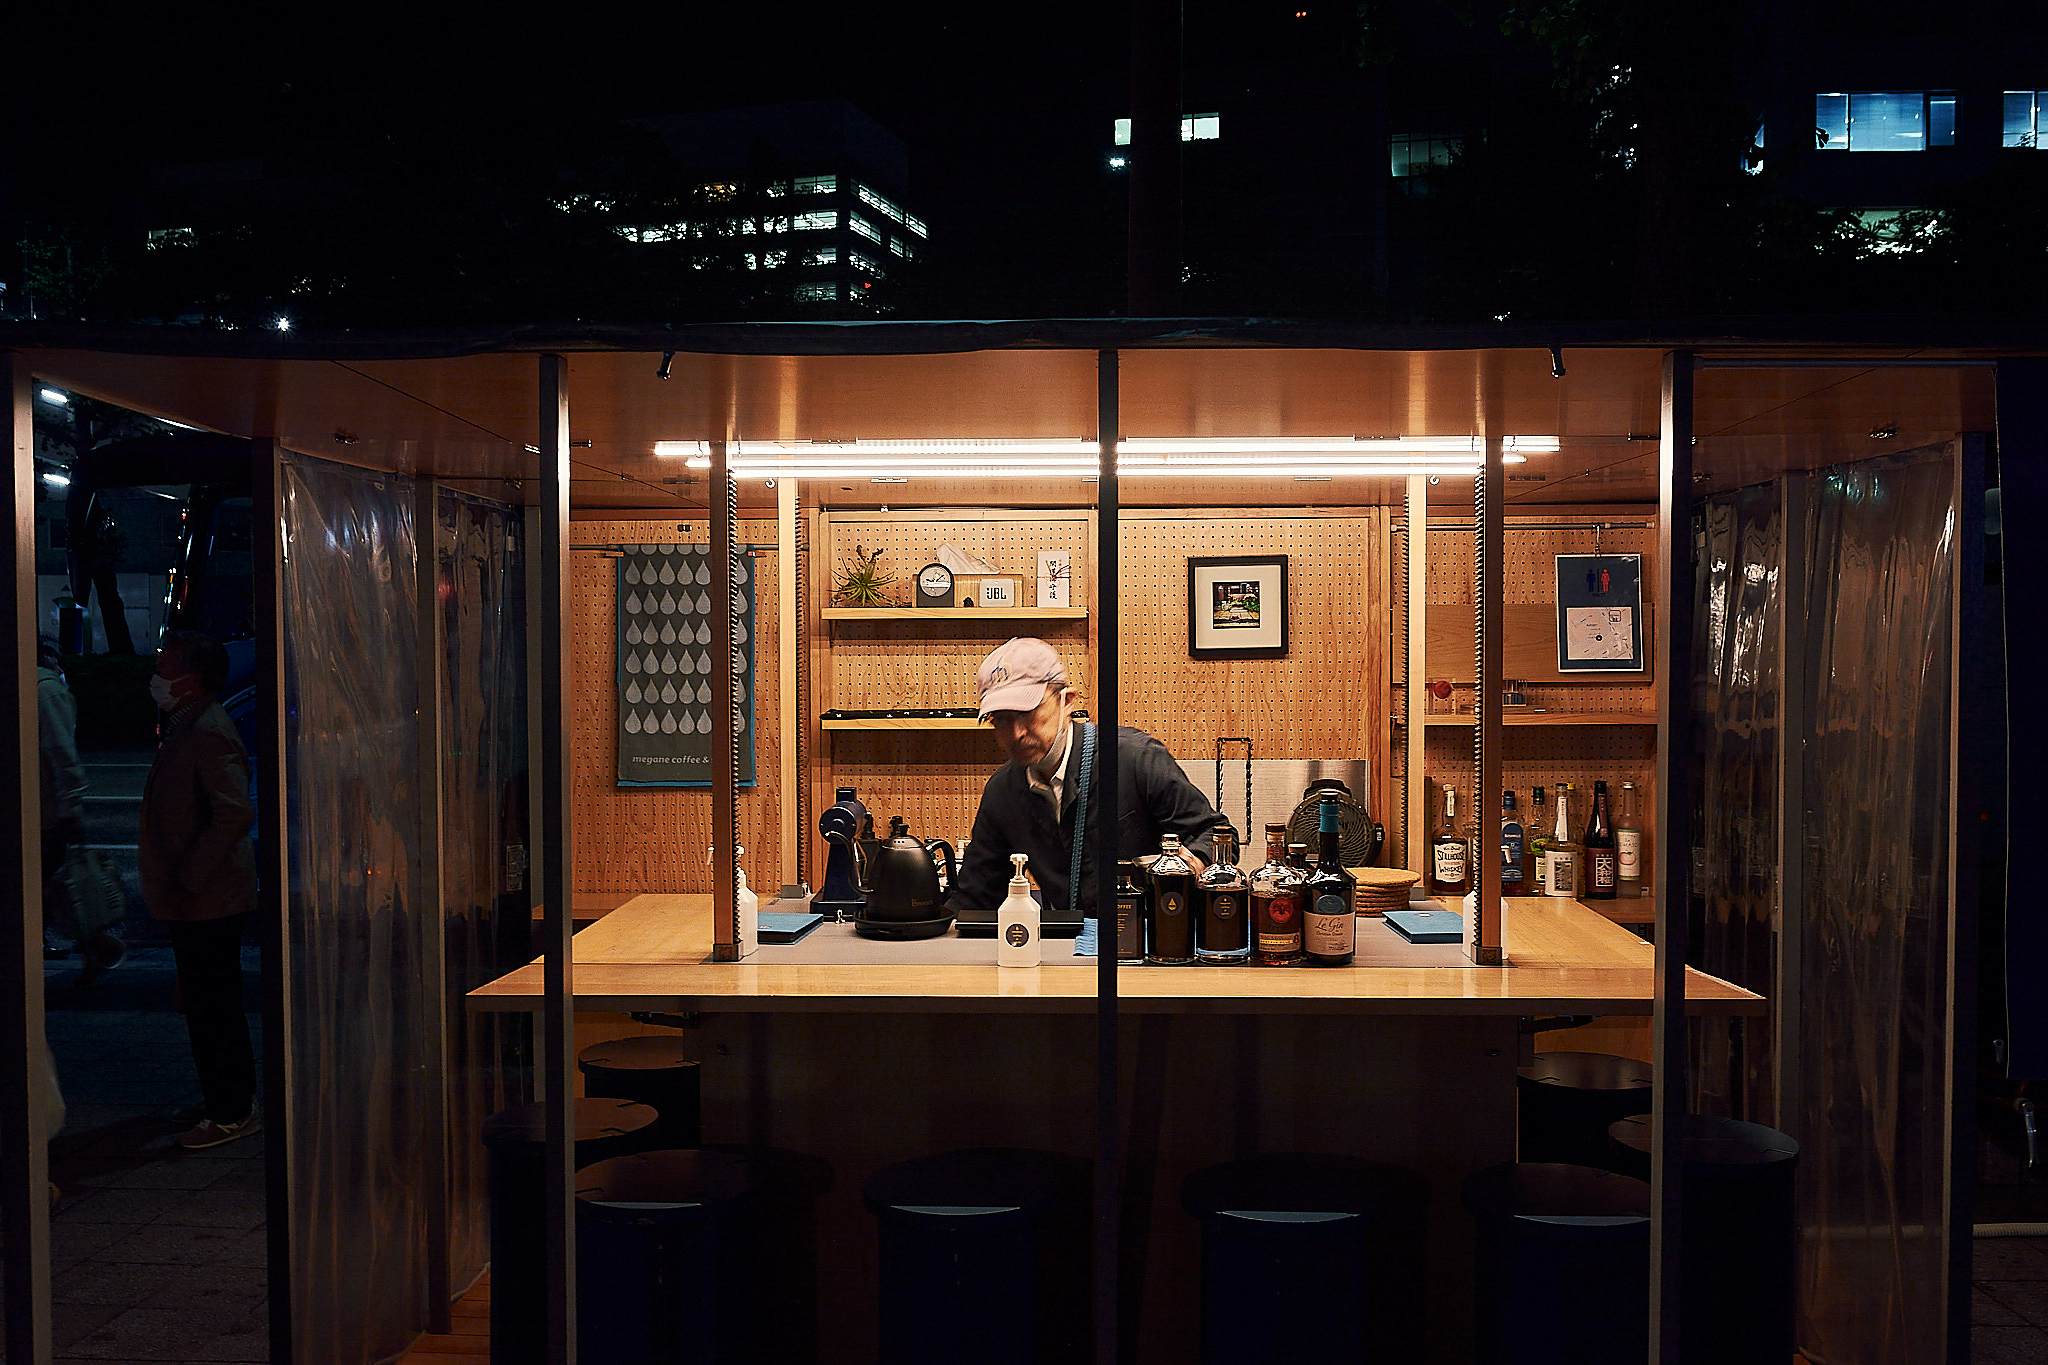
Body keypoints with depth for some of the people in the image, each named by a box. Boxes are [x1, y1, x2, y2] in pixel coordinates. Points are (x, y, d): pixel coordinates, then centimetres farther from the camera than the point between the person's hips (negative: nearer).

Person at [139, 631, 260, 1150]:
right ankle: (234, 1101, 30)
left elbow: (236, 814, -28)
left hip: (207, 900, -10)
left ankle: (232, 1113, 5)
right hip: (194, 899, 10)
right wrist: (179, 878, 18)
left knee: (212, 1007, -4)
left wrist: (189, 876, -23)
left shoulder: (208, 734, -18)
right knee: (211, 1004, 18)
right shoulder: (184, 728, 14)